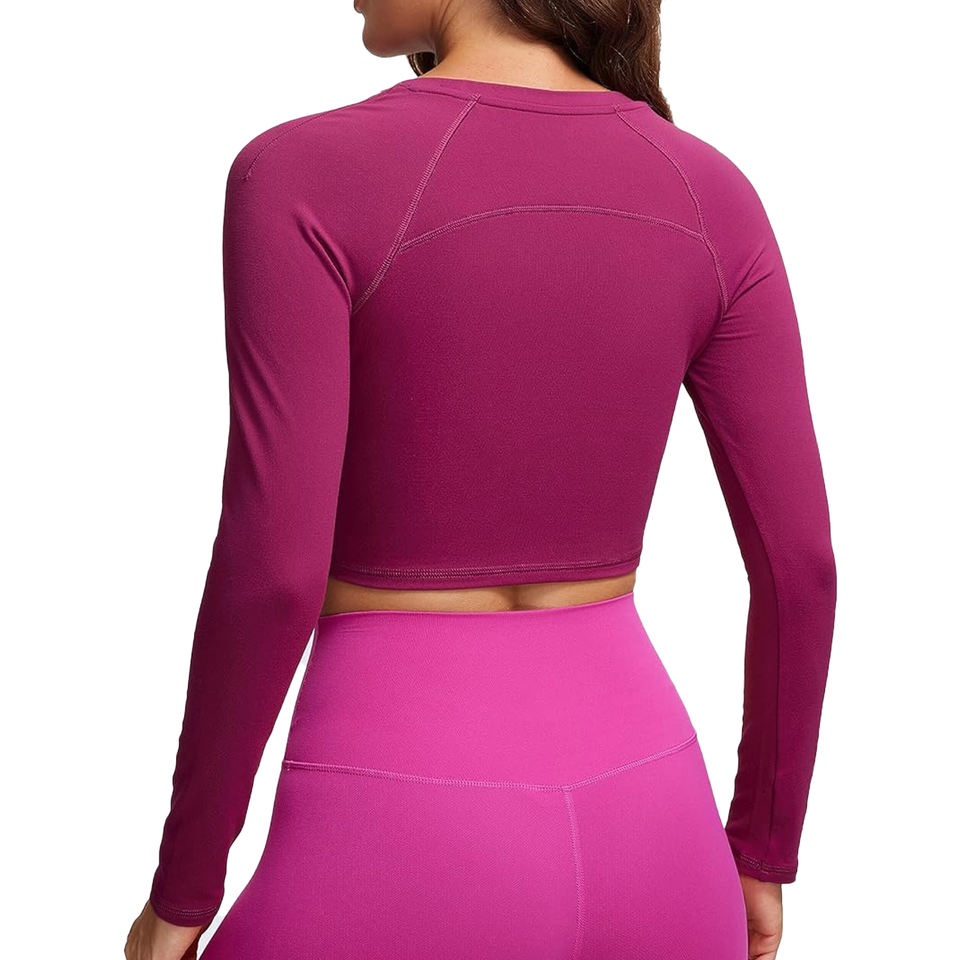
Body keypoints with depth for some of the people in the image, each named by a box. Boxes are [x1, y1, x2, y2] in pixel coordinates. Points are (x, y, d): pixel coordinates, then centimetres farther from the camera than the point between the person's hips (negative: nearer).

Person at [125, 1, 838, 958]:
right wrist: (764, 849, 15)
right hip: (635, 845, 5)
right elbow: (799, 556, 1)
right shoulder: (708, 195, 0)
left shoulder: (303, 177, -14)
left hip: (402, 870, -4)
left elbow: (274, 567, -18)